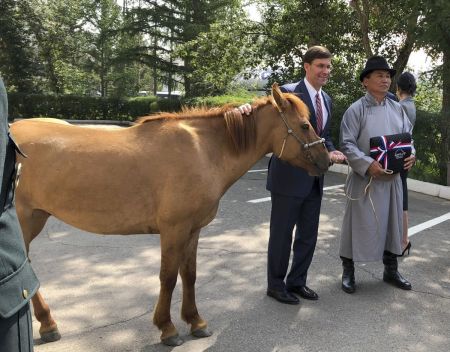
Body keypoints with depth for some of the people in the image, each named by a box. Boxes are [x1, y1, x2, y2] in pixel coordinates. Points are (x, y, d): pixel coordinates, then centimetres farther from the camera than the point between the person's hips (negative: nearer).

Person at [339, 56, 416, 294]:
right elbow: (347, 144, -13)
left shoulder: (397, 109, 9)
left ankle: (391, 270, 31)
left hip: (393, 178, 6)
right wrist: (368, 164, -25)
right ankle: (348, 272, 19)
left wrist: (411, 155, -6)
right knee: (358, 224, 3)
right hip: (365, 179, -5)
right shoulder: (356, 110, -8)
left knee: (392, 223, 15)